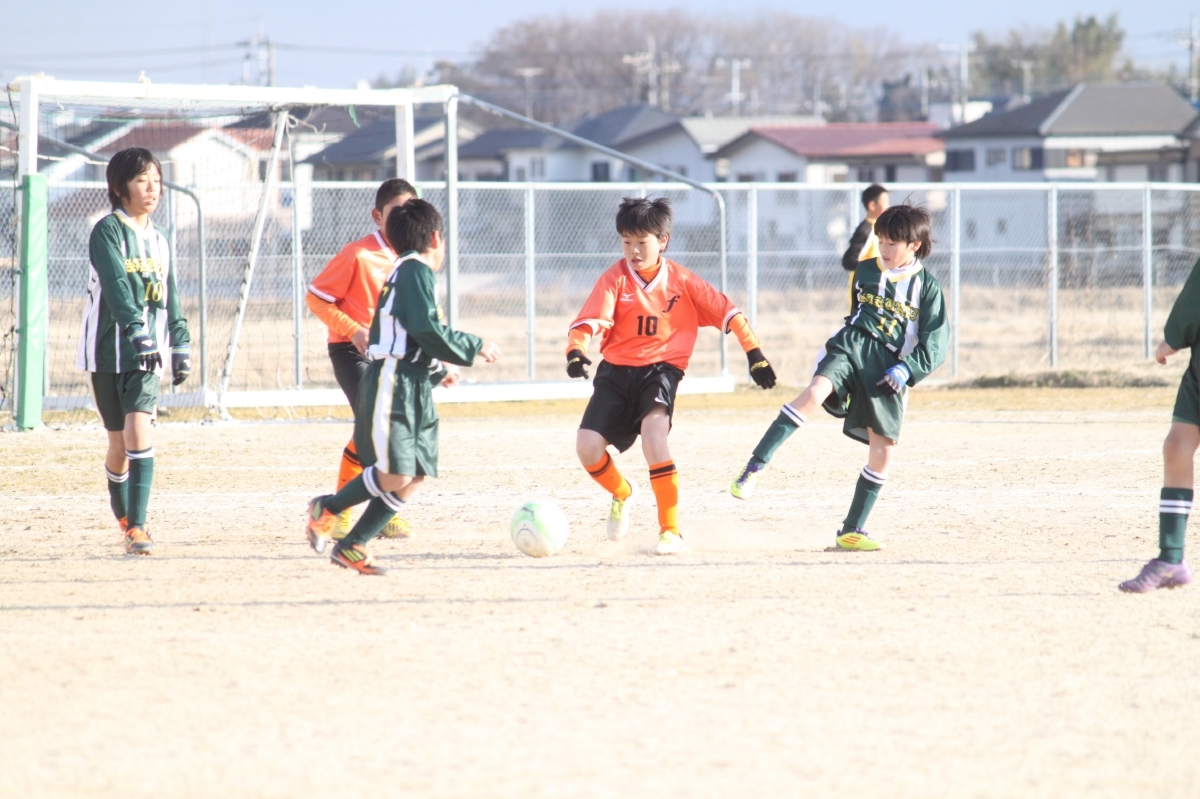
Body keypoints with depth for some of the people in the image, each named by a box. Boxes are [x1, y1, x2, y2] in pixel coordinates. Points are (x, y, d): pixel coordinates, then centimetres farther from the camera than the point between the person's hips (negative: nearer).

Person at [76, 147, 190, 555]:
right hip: (108, 349, -3)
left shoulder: (158, 241, 13)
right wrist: (136, 329, -30)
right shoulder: (107, 231, -6)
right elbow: (115, 286, -19)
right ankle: (125, 519, 23)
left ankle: (137, 525, -18)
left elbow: (169, 298, 19)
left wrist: (181, 343, 13)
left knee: (138, 430, -15)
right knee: (119, 441, 4)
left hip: (147, 353, 3)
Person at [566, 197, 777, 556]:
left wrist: (754, 354, 2)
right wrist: (576, 351, -39)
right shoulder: (615, 279, -6)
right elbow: (588, 321, -18)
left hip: (660, 368, -2)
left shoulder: (682, 281, -2)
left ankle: (671, 530, -21)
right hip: (616, 370, 2)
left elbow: (727, 312, 6)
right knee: (587, 446, -13)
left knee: (653, 431, -30)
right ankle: (622, 493, 24)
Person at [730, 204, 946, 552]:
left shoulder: (927, 288, 4)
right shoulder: (866, 271, 13)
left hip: (888, 367, 0)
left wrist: (906, 370, -12)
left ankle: (851, 531, 9)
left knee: (884, 448, -5)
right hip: (851, 347, 0)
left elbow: (934, 347, 2)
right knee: (814, 393, -31)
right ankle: (753, 470, -37)